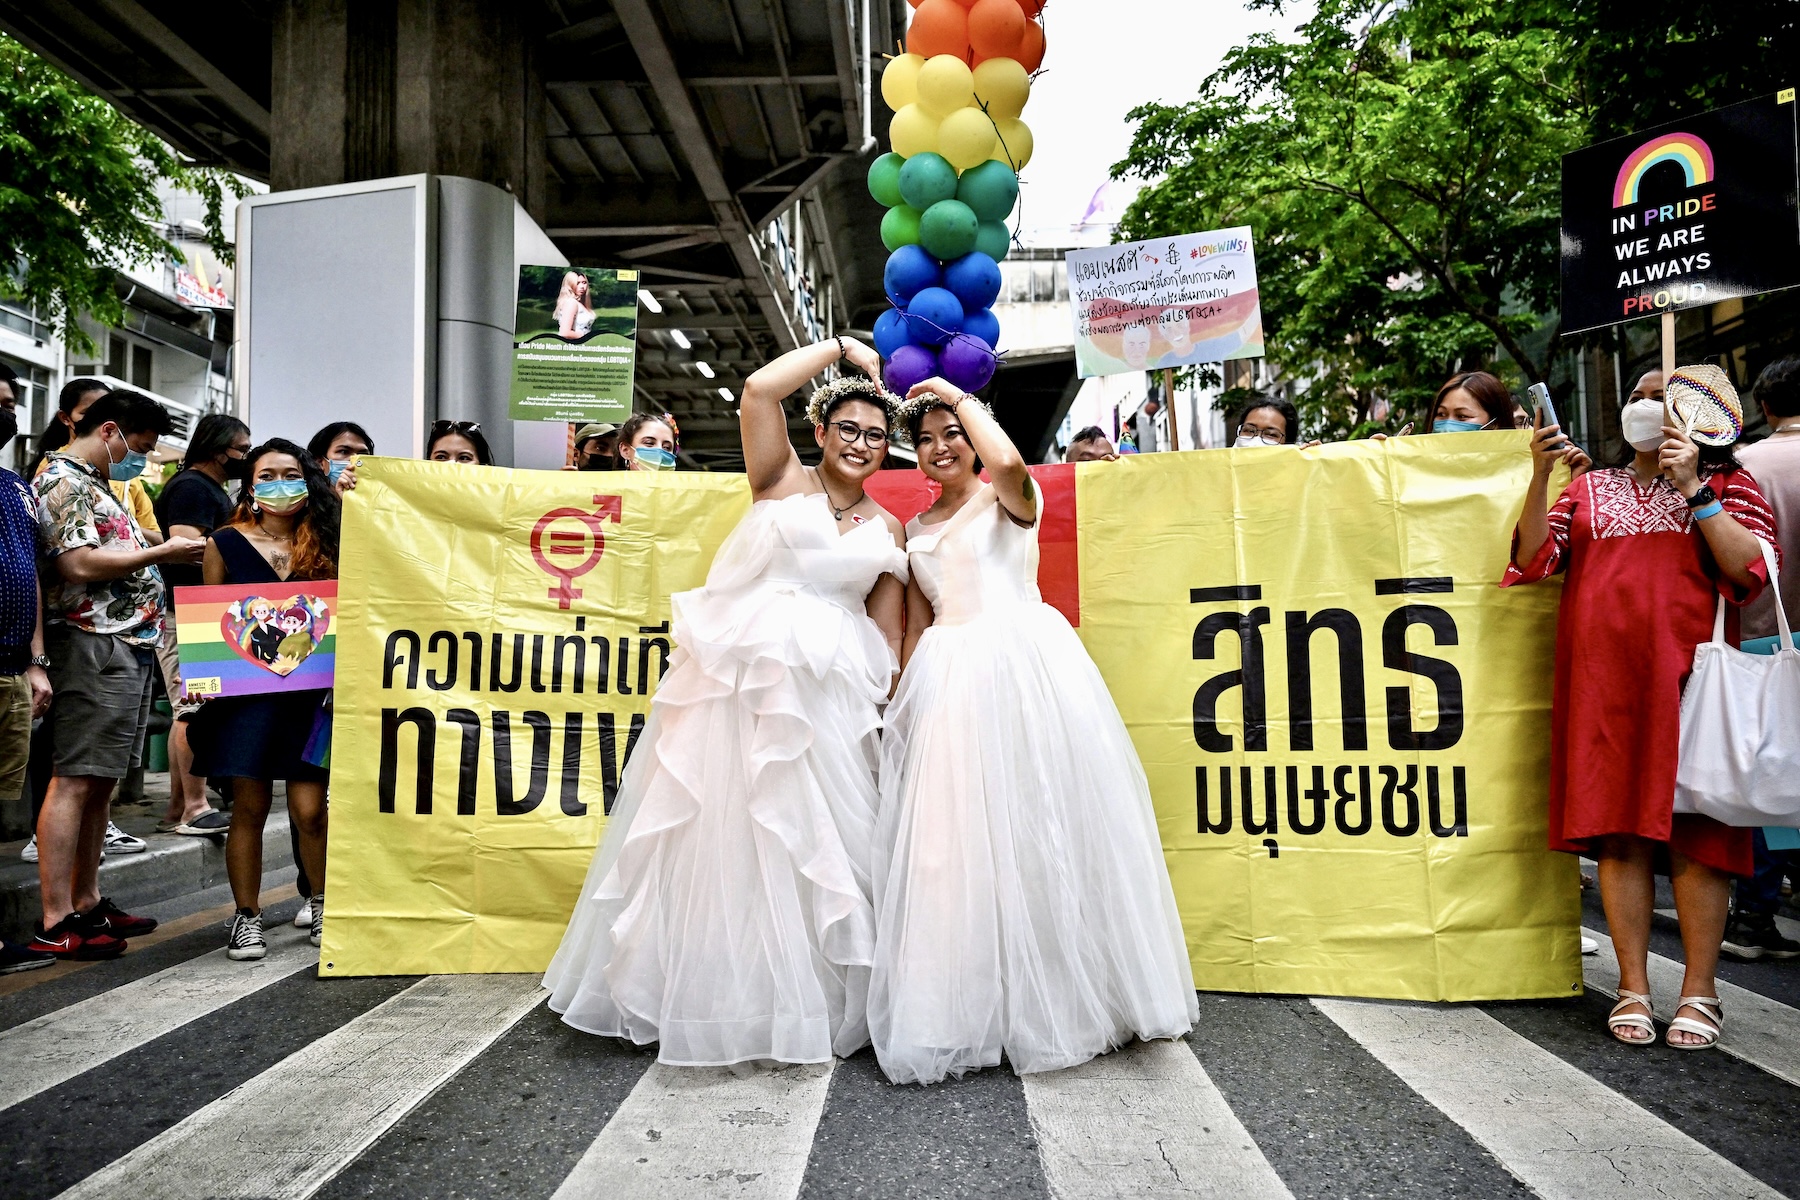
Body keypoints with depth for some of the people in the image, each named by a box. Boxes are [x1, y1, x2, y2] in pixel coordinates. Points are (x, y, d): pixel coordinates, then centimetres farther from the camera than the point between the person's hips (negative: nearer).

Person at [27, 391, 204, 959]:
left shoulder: (92, 485, 24)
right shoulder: (64, 480, -7)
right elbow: (80, 565, -19)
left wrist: (163, 552, 14)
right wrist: (160, 553, -12)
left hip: (127, 646, 10)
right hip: (95, 648, -10)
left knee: (101, 782, 13)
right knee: (75, 781, -9)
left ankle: (87, 903, 20)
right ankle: (56, 923, -6)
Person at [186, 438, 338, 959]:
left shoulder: (325, 545, 7)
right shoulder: (226, 543, 5)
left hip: (311, 693, 1)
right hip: (245, 691, 0)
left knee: (310, 809, -2)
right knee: (250, 807, 3)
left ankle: (322, 904, 20)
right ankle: (246, 917, 17)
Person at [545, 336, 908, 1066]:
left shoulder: (887, 529, 13)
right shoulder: (783, 481, 4)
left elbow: (887, 633, 14)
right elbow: (760, 389, -10)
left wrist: (888, 708, 6)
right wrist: (843, 347, 0)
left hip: (826, 692, 3)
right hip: (737, 675, -2)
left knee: (815, 837, 7)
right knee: (719, 830, 3)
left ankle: (806, 996, 23)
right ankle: (711, 992, 20)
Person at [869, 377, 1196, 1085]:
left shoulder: (1010, 500, 5)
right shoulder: (916, 530, 21)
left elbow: (1009, 463, -19)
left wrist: (960, 398, -4)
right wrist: (906, 698, 13)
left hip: (1024, 664, -5)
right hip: (948, 678, 5)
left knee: (1036, 822, -5)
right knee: (951, 834, 0)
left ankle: (1057, 996, 10)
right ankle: (967, 1008, 9)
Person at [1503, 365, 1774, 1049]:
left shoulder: (1727, 485, 12)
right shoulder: (1588, 488, 19)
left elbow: (1751, 573, -4)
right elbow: (1533, 560, 6)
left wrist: (1691, 487, -6)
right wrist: (1540, 477, -5)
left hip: (1686, 672, -2)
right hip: (1599, 677, 2)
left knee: (1693, 830, -3)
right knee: (1618, 830, 1)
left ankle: (1699, 991, 7)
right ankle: (1633, 987, 8)